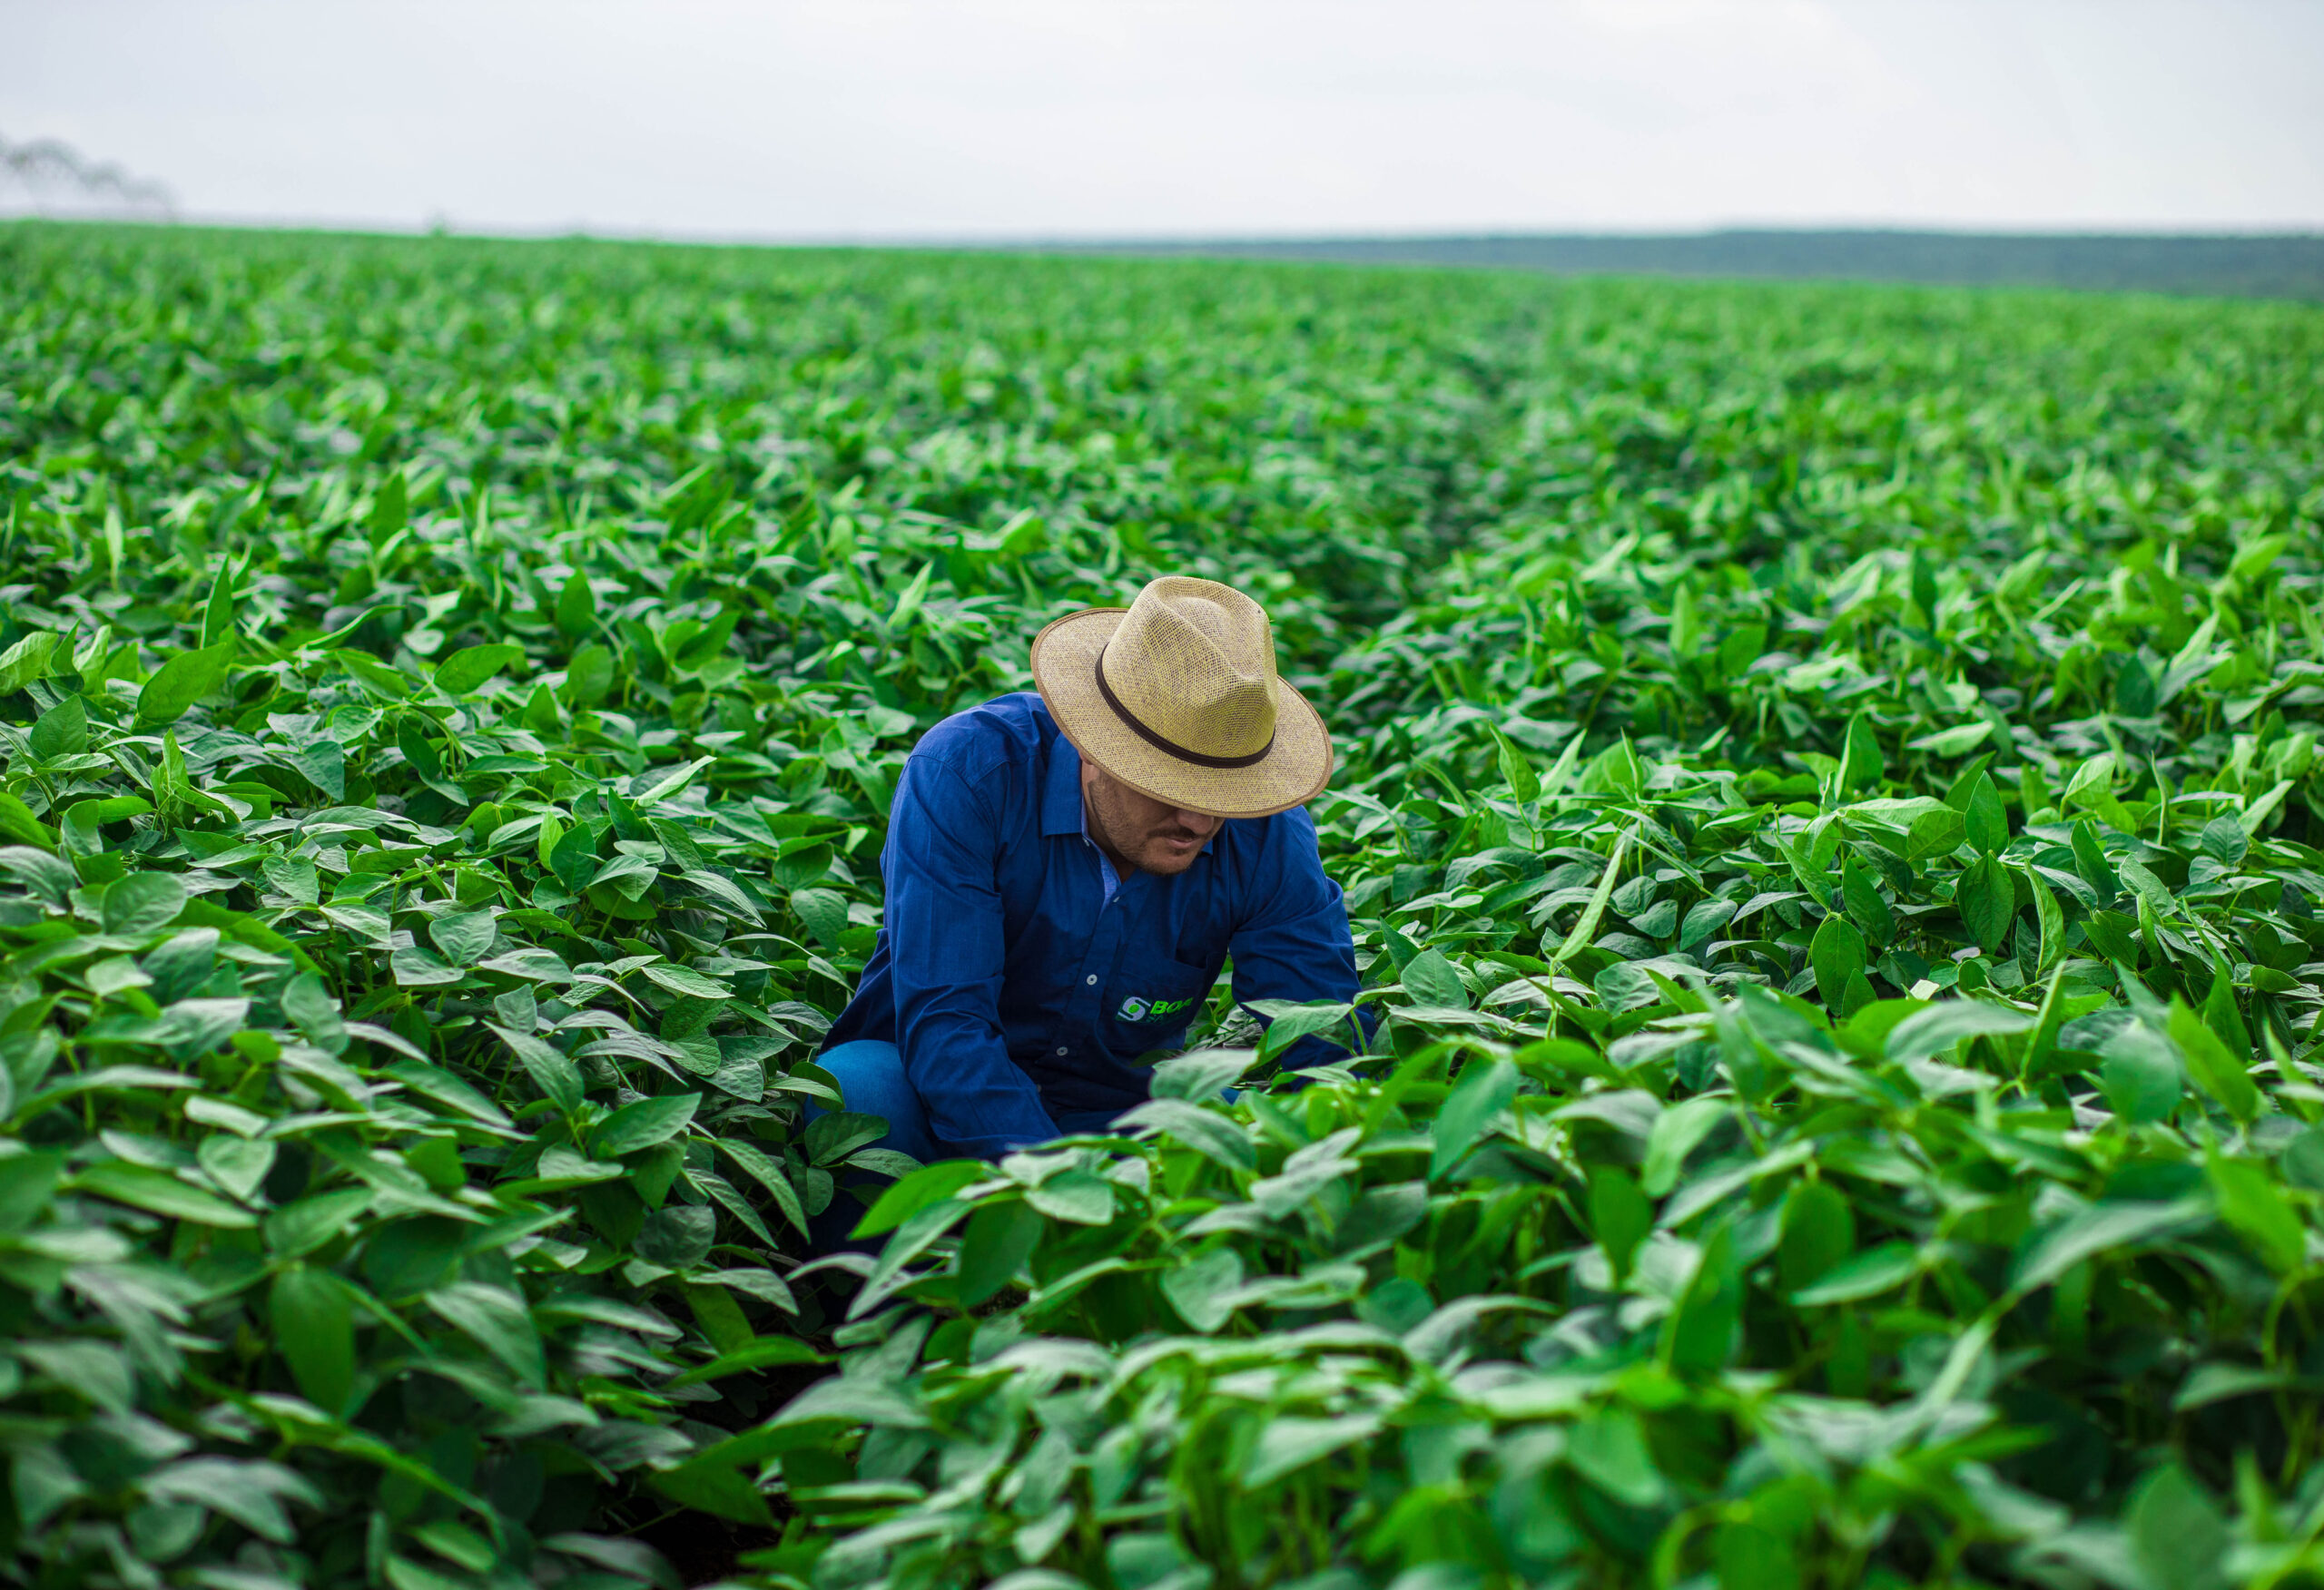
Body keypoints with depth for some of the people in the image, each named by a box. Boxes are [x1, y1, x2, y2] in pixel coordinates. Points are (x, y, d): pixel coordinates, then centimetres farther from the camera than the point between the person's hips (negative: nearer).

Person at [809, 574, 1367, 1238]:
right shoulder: (968, 771, -22)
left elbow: (1320, 1056, -11)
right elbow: (942, 1021, -27)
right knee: (855, 1089, -36)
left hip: (1116, 1121, 3)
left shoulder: (1270, 840, -13)